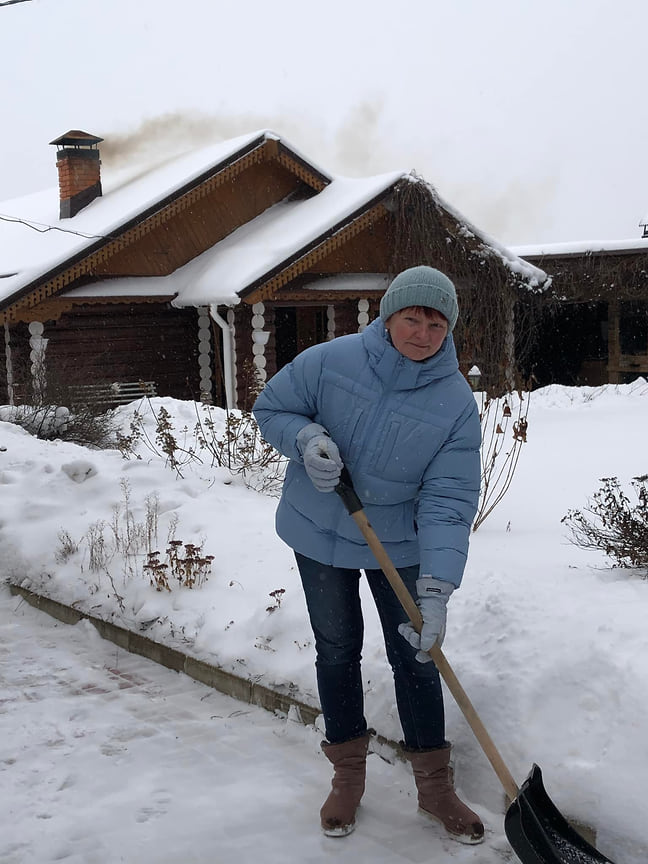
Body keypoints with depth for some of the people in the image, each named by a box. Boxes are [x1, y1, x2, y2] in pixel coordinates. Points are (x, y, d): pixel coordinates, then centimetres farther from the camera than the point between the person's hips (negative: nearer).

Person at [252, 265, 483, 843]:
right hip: (320, 535, 1)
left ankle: (434, 785, 24)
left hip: (400, 543, 0)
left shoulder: (457, 403, -18)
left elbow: (448, 502, -23)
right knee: (337, 651, 13)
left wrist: (436, 590, -32)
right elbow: (271, 408, -3)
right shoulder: (330, 361, -18)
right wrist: (305, 437, -26)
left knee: (416, 659, 6)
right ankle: (348, 774, 31)